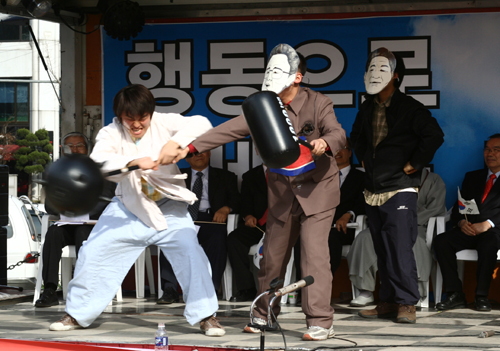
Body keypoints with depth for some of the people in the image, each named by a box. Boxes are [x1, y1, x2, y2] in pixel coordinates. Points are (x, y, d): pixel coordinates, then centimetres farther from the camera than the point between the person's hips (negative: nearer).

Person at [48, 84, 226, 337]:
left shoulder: (163, 123, -12)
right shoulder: (111, 133, -11)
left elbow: (200, 124, -24)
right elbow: (99, 163, -30)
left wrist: (175, 143, -40)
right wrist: (134, 162, -45)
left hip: (168, 208, -1)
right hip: (128, 209, 1)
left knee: (191, 254, -17)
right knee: (93, 253, -1)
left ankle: (205, 316, -3)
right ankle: (78, 314, 15)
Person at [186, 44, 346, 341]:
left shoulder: (318, 104, -11)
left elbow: (338, 133, -23)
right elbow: (231, 129, -5)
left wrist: (325, 142, -47)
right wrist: (192, 147, -14)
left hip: (317, 189, -5)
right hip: (282, 193, 5)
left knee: (314, 252, -15)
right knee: (272, 255, 12)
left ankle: (321, 322, -13)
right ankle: (264, 314, 29)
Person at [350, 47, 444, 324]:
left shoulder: (409, 108, -8)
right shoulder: (367, 108, 12)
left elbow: (434, 135, -17)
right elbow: (357, 135, 33)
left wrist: (415, 164, -13)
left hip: (399, 189, -7)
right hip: (373, 191, 7)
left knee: (400, 247, -12)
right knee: (382, 249, 9)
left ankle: (407, 303, -8)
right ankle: (388, 301, 14)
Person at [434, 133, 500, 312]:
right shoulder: (472, 177, 23)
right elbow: (458, 208, 14)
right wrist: (462, 222, -9)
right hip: (469, 230, 4)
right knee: (441, 241, -24)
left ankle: (481, 295, -28)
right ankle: (455, 294, -23)